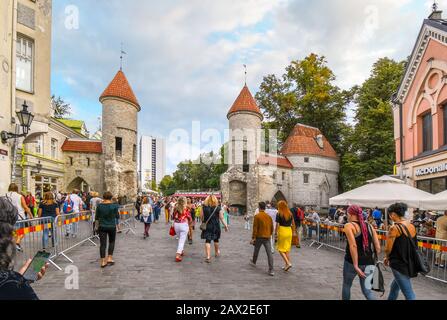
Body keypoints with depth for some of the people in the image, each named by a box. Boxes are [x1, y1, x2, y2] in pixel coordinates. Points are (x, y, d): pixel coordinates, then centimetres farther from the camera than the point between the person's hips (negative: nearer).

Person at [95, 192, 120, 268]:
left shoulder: (99, 206, -5)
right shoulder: (114, 206, -9)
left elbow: (96, 217, 2)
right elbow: (117, 216, -2)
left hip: (102, 227, 1)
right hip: (112, 226, -1)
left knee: (103, 244, 5)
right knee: (111, 242, 19)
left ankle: (103, 261, 7)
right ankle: (109, 258, 13)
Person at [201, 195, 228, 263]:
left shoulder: (204, 208, -5)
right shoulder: (218, 208, -5)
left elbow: (202, 218, -2)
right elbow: (222, 218, -5)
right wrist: (225, 225, 3)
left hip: (207, 226, -1)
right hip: (216, 226, 1)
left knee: (207, 241, 0)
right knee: (216, 239, 21)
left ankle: (208, 257, -10)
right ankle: (217, 253, 41)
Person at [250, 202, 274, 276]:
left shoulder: (257, 216, -9)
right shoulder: (268, 216, 6)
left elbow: (255, 228, -13)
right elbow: (272, 227, 13)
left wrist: (253, 238, -9)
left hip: (259, 237, -3)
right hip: (267, 237, 3)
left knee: (256, 250, 21)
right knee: (269, 253, -3)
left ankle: (254, 262, 44)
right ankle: (271, 270, -9)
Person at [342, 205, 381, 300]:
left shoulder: (349, 225, -9)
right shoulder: (370, 226, 8)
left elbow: (353, 246, -21)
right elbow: (378, 248, 4)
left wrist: (355, 266, -19)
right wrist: (373, 261, 15)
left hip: (352, 262, -5)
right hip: (368, 263, 5)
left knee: (346, 285, 19)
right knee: (366, 289, 14)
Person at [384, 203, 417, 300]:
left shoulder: (394, 228, -17)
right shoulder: (412, 226, 5)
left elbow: (388, 249, -15)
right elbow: (408, 246, 13)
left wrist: (387, 258, 7)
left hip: (399, 264, -8)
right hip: (410, 264, 8)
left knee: (409, 294, -1)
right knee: (394, 286, 25)